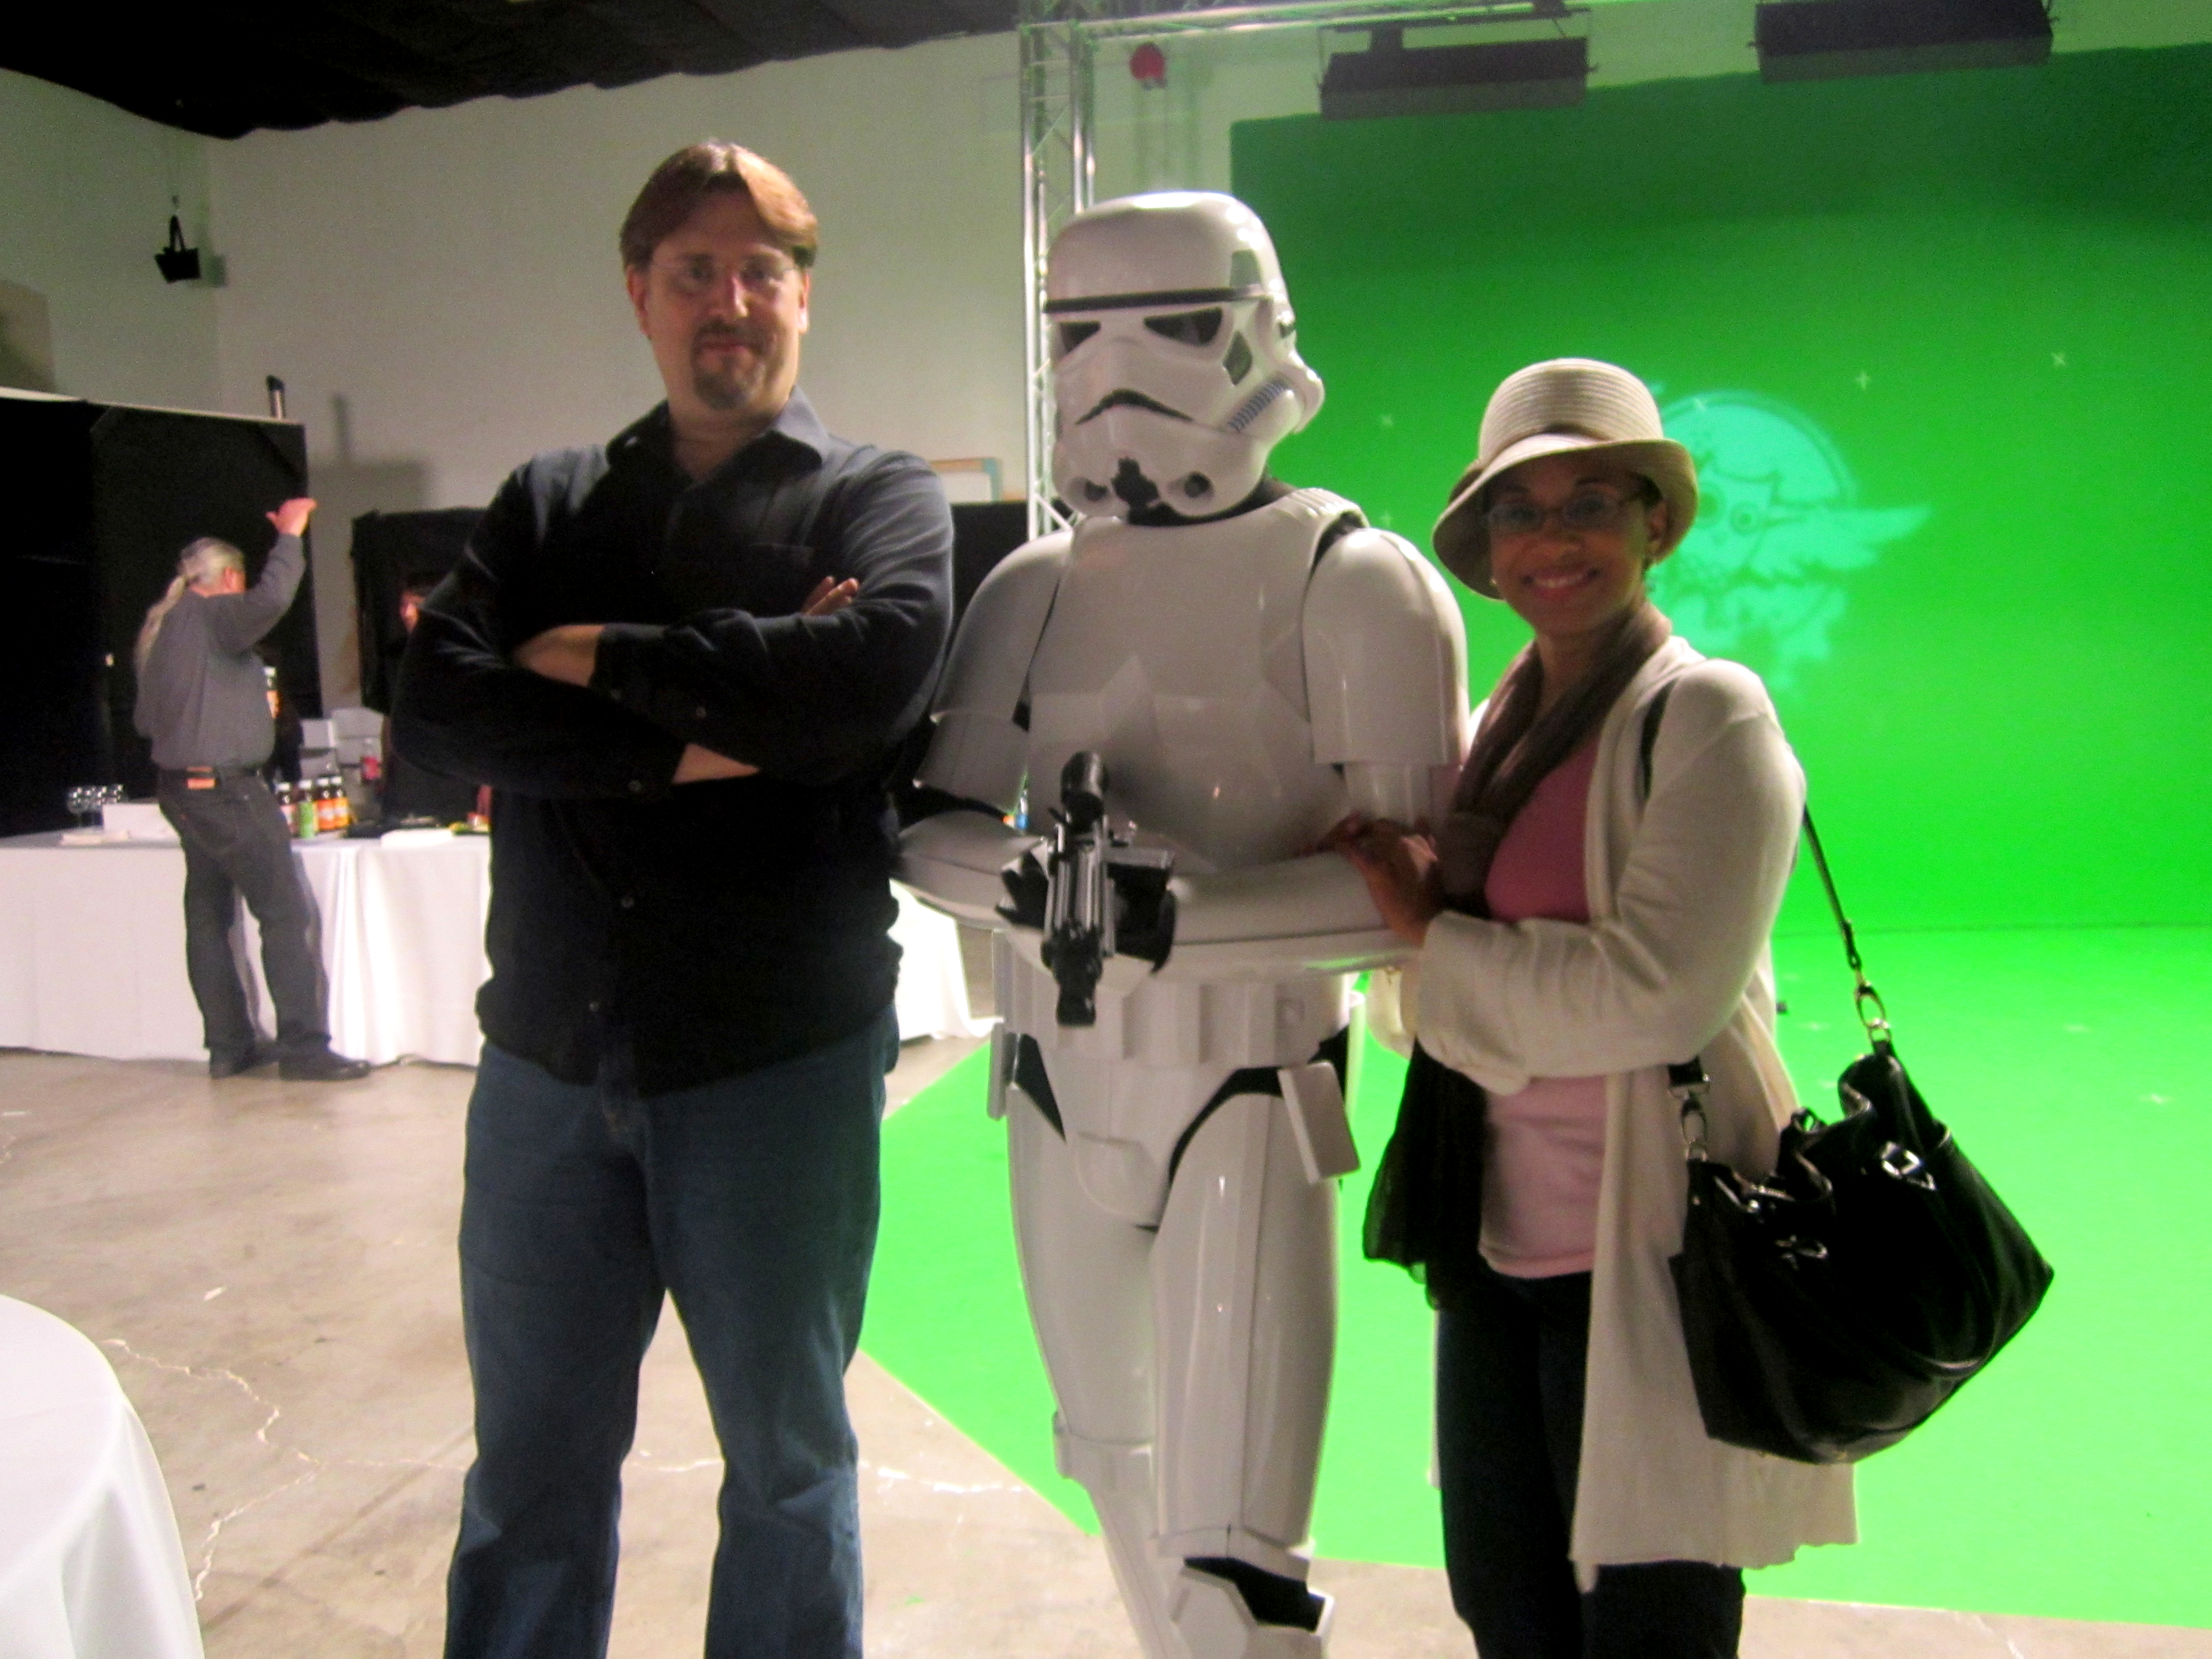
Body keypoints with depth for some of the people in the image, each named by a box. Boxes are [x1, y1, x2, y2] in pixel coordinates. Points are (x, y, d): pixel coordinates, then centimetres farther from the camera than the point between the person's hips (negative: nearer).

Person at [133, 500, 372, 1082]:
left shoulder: (158, 628, 15)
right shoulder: (211, 615, -10)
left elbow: (146, 721, 19)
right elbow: (271, 599, -30)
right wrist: (289, 535, -17)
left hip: (179, 788, 10)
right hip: (226, 788, -9)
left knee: (208, 918, 11)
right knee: (288, 913, -8)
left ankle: (229, 1045, 17)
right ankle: (303, 1046, -9)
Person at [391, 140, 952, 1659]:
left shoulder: (881, 498, 3)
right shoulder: (550, 506, 12)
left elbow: (871, 675, -19)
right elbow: (436, 706, -4)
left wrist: (604, 659, -9)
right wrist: (681, 745, -16)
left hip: (782, 1056, -3)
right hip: (551, 1049, 3)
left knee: (787, 1452, 14)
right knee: (532, 1461, 16)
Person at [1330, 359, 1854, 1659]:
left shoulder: (1709, 715, -11)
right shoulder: (1504, 720, 10)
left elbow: (1657, 994, -22)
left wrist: (1432, 930, -14)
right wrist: (1407, 883, -3)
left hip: (1650, 1251, -7)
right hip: (1499, 1238, 7)